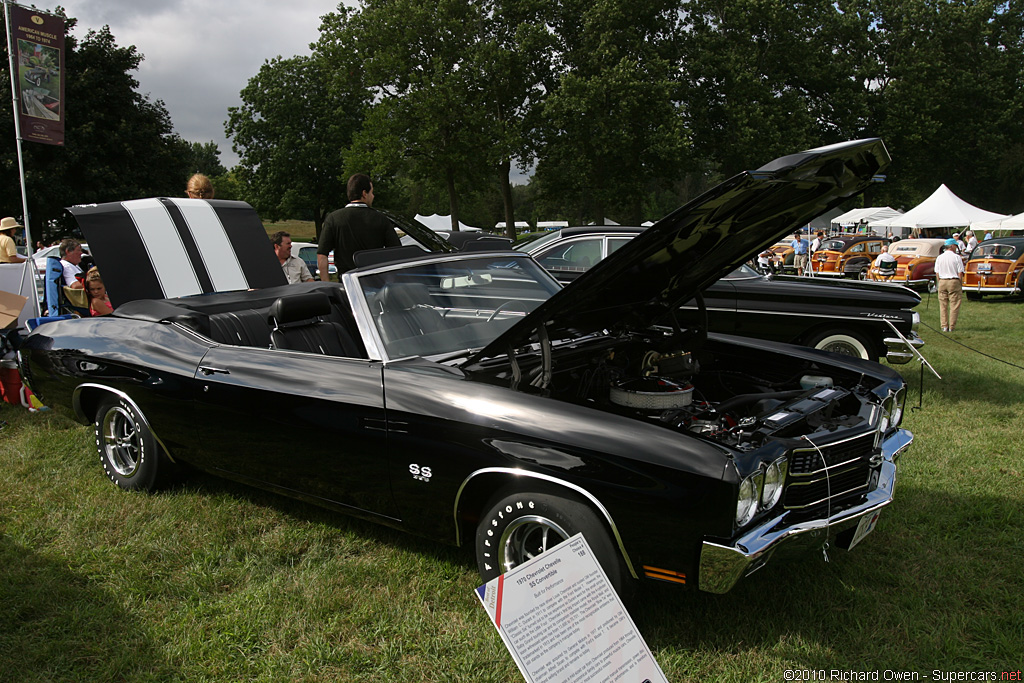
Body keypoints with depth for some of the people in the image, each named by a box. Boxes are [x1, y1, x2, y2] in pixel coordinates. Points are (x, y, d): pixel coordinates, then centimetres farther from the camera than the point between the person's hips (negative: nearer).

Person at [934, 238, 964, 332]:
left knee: (943, 305, 8)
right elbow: (960, 273, -6)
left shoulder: (939, 258, 5)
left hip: (942, 282, 4)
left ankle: (944, 326, 7)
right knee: (954, 305, 0)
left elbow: (937, 273, 6)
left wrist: (940, 282, 14)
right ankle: (951, 327, -2)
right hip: (954, 282, -4)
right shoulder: (957, 257, -6)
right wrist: (961, 285, 2)